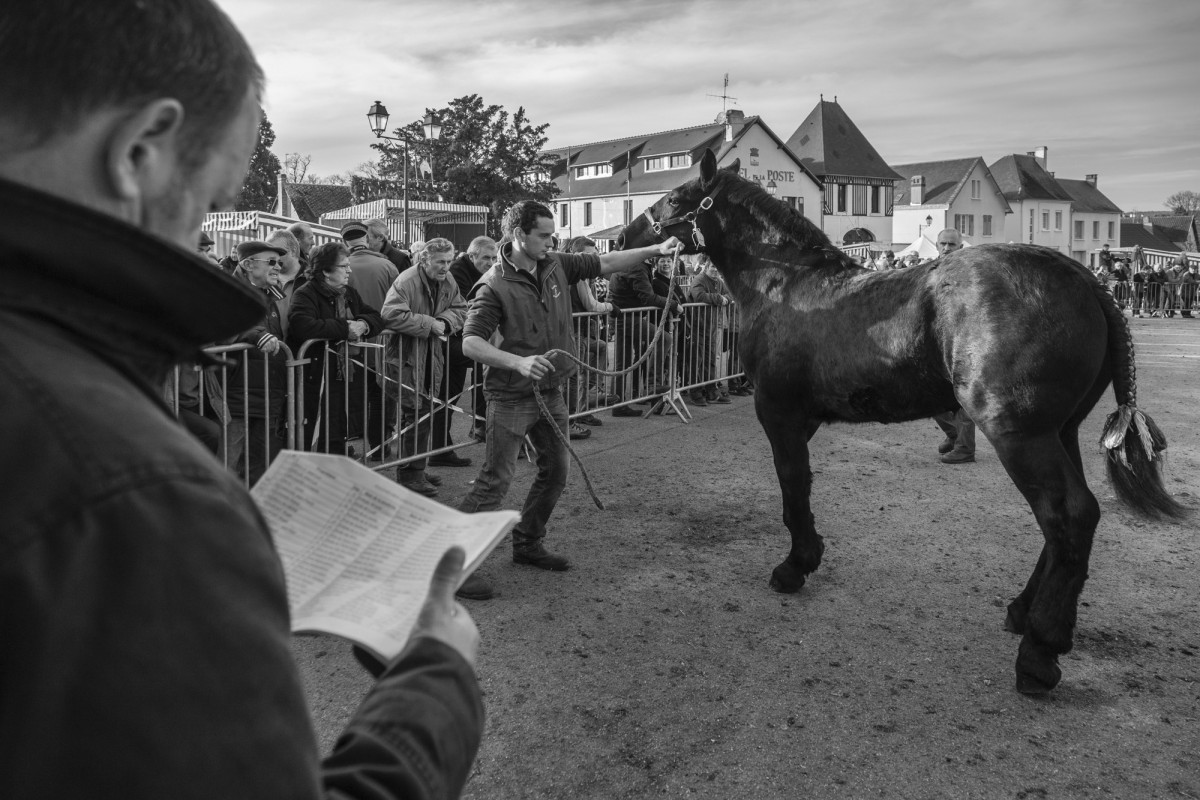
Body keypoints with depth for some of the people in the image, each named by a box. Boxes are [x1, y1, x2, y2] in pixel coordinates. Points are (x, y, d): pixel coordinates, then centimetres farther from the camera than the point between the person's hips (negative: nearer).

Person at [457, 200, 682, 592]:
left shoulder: (556, 265, 2)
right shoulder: (494, 285, -17)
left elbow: (605, 264, 9)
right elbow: (470, 343, -21)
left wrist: (656, 249, 2)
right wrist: (519, 362, -34)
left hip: (552, 392, 8)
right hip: (511, 397, -7)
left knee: (555, 472, 15)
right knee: (495, 480, -7)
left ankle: (527, 544, 31)